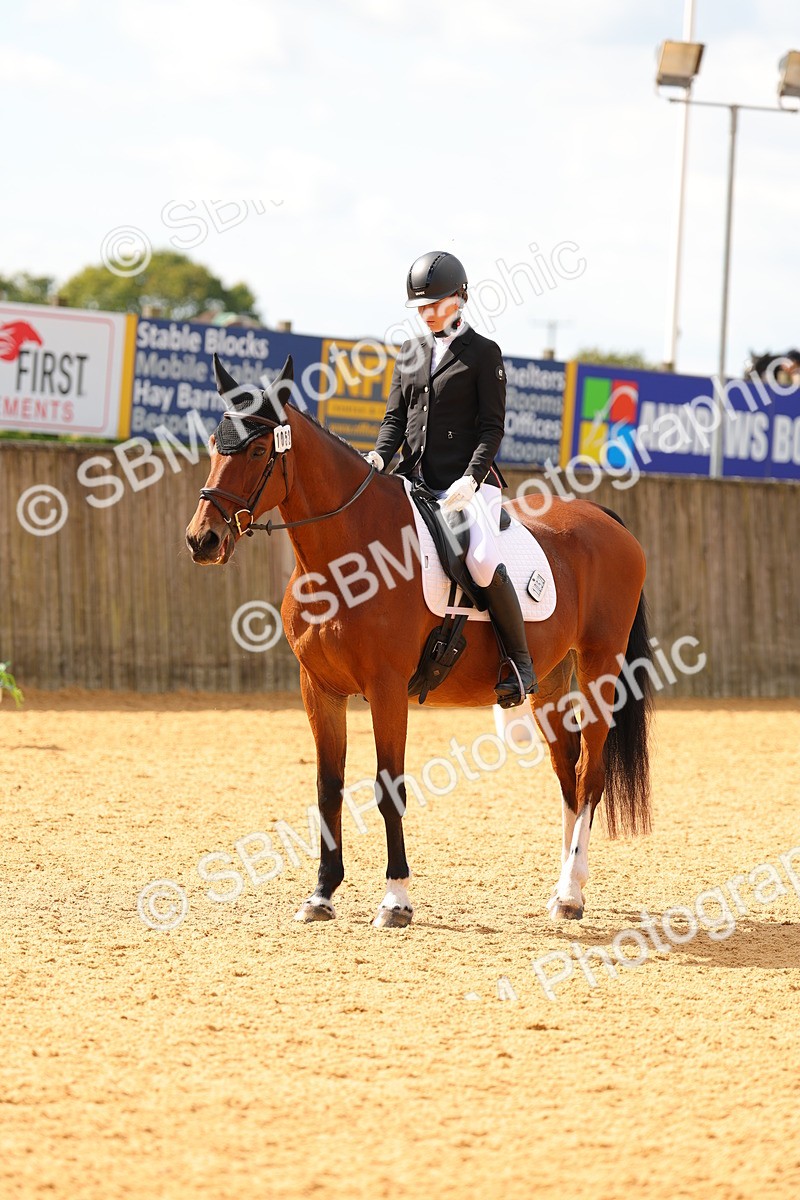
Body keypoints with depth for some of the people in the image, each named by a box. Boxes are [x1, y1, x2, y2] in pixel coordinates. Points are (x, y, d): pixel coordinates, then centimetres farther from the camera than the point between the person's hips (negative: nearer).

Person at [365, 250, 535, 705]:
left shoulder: (483, 352, 1)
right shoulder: (412, 352, 17)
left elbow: (492, 427, -4)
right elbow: (396, 416, 14)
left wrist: (470, 480, -19)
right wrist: (380, 457, -7)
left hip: (469, 481, -6)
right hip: (414, 480, 6)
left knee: (482, 561, -30)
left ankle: (520, 661, -15)